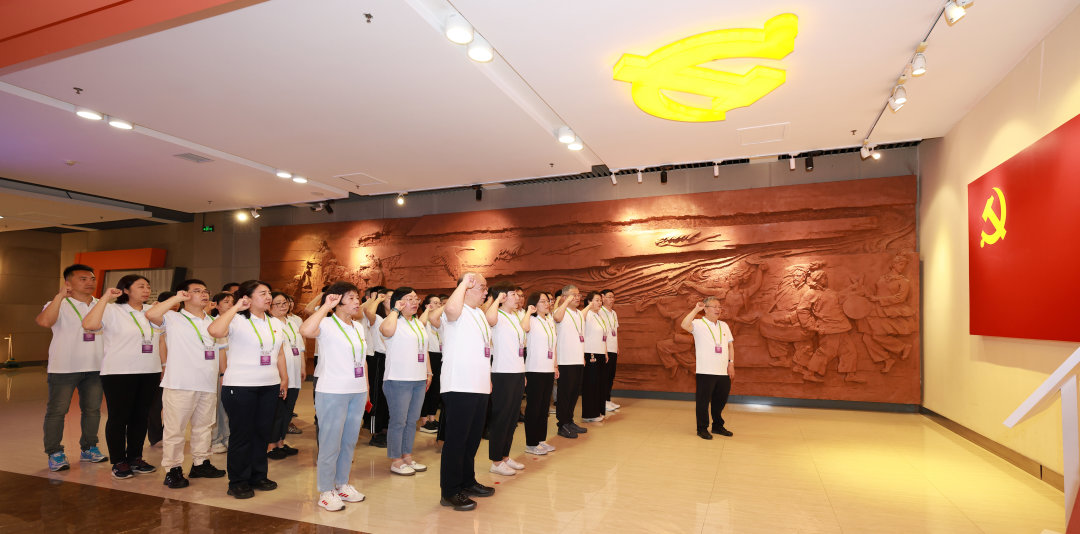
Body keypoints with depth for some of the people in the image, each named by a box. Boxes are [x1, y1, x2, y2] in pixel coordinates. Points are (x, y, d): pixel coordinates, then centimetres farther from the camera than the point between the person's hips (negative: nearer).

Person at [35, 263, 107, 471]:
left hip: (94, 368, 5)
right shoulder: (60, 304, -5)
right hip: (64, 367, -4)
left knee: (92, 409, 10)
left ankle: (88, 448, 22)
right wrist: (60, 296, -27)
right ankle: (54, 453, 13)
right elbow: (44, 321, -25)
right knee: (57, 411, 1)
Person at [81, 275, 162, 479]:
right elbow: (89, 324, -22)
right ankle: (119, 462, 14)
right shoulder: (113, 311, -4)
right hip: (119, 373, -5)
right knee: (119, 417, 3)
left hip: (149, 373, 5)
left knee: (141, 416, 10)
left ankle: (135, 458, 22)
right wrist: (106, 298, -20)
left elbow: (161, 338, 20)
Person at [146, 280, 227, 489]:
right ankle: (172, 469, 10)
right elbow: (151, 314, -23)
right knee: (175, 428, 0)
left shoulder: (213, 321, 16)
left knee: (204, 426, 14)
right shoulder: (173, 318, -2)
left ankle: (200, 463, 26)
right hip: (180, 384, -6)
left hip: (208, 385, 6)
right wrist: (177, 298, -15)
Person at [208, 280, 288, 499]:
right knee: (241, 434, 3)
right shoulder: (237, 320, -9)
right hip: (240, 386, -6)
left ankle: (258, 476, 25)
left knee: (262, 432, 12)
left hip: (269, 386, 6)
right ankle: (238, 481, 16)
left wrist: (284, 378, 18)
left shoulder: (276, 323, 12)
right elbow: (215, 331, -30)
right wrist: (236, 307, -23)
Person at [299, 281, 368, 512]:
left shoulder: (358, 327, 12)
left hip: (357, 392, 7)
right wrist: (326, 306, -26)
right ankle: (326, 490, 16)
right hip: (333, 392, -7)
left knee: (349, 441, 15)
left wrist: (366, 389, 16)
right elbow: (305, 331, -33)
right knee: (330, 442, 2)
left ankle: (342, 484, 29)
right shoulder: (326, 324, -9)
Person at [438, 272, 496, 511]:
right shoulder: (457, 311, -11)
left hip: (479, 387, 9)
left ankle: (467, 481, 32)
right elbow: (451, 308, -38)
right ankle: (450, 492, 9)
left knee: (473, 438, 18)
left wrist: (487, 378, 22)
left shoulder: (480, 314, 19)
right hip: (459, 387, -9)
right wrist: (465, 282, -25)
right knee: (456, 439, -1)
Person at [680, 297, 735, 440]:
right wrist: (696, 310, -25)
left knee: (720, 400, 15)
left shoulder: (724, 326, 15)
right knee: (703, 400, 1)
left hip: (723, 371, 6)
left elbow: (730, 345, 17)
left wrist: (731, 363, 8)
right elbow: (684, 325, -26)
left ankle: (718, 426, 32)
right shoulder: (699, 324, -5)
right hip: (705, 371, -6)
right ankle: (702, 429, 14)